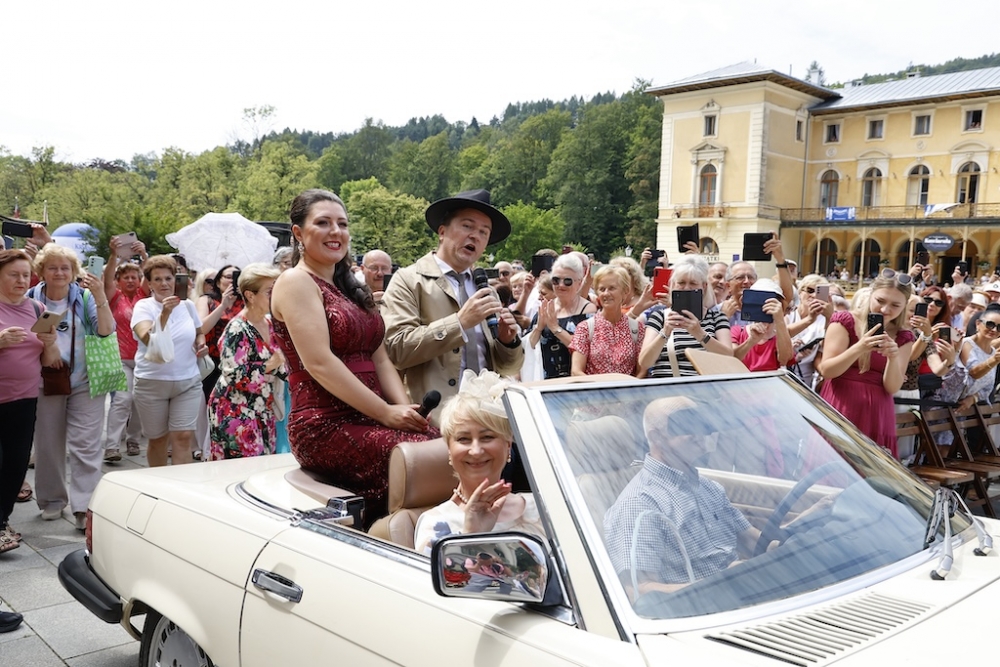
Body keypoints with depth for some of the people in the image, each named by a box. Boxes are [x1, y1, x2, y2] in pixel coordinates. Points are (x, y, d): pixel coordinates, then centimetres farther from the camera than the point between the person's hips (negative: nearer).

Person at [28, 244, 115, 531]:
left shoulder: (85, 297, -1)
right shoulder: (31, 299, 1)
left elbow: (106, 331, -11)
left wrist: (100, 297, -25)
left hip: (84, 382, -1)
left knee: (86, 445, -5)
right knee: (48, 444, 12)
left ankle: (85, 507, -3)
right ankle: (52, 500, 28)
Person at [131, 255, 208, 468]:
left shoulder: (187, 305, 4)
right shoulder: (143, 306, -6)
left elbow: (199, 332, 22)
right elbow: (147, 339, -24)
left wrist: (201, 344, 0)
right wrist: (165, 313, -35)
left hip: (188, 381, 2)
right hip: (152, 383, -2)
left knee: (183, 437, -8)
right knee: (157, 439, 10)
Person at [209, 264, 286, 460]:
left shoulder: (269, 324, 7)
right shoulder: (237, 329, -16)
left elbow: (278, 365, 16)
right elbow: (234, 376, -23)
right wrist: (270, 365, -21)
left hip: (262, 411, 8)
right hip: (236, 412, -8)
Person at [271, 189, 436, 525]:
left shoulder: (351, 288, 22)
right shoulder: (296, 282, -2)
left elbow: (380, 359, 14)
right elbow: (319, 364, -14)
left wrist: (406, 409, -4)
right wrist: (387, 414, -15)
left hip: (367, 421, 7)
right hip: (326, 429, -7)